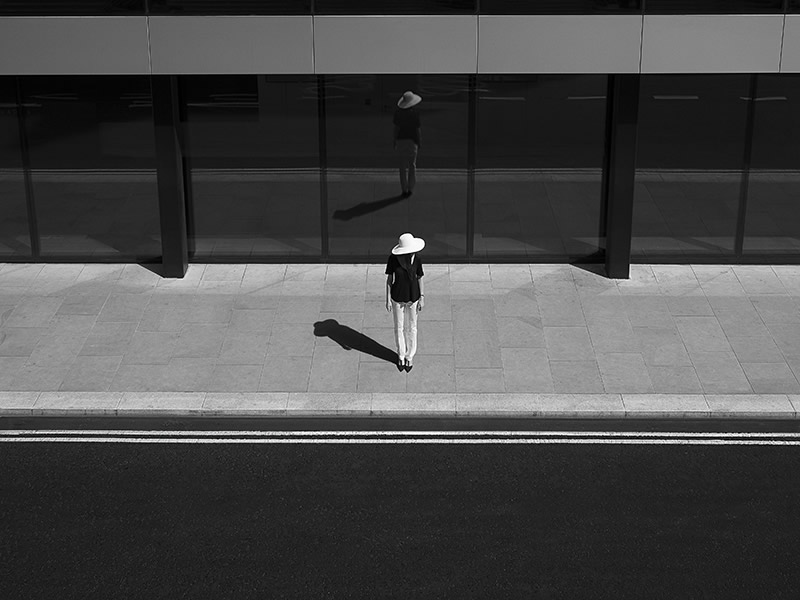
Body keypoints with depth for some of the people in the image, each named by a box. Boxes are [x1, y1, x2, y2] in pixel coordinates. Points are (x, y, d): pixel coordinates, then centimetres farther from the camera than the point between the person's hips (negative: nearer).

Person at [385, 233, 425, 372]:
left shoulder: (416, 260, -15)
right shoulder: (393, 259, -18)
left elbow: (420, 279, -3)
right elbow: (389, 279, -8)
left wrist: (422, 298, -5)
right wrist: (388, 299, -6)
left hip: (412, 298, 1)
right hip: (397, 298, -1)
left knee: (411, 328, 14)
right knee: (399, 328, 14)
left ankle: (410, 356, 33)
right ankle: (401, 355, 35)